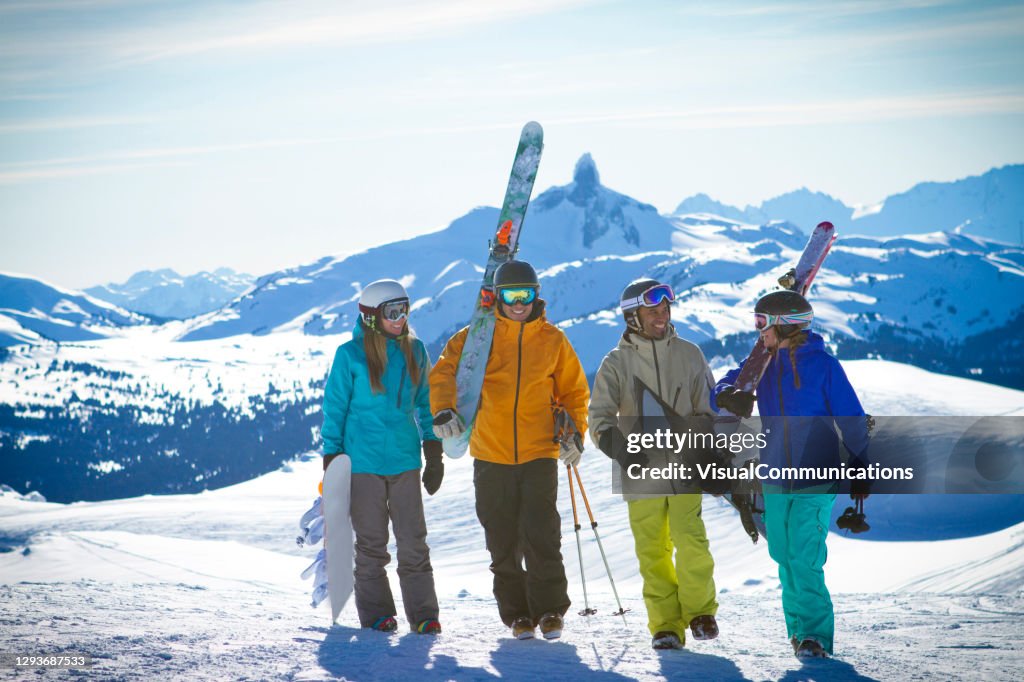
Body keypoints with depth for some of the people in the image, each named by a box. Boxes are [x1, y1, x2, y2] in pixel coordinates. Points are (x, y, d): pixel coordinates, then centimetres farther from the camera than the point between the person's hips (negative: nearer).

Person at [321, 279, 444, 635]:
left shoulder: (414, 351, 7)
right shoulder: (350, 354, -5)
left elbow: (425, 403, 16)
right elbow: (334, 408, 0)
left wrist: (434, 454, 12)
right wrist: (332, 460, -3)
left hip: (405, 459, 3)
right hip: (363, 461, -3)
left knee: (414, 541, 0)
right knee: (371, 542, 4)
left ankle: (423, 613, 6)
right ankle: (375, 613, 14)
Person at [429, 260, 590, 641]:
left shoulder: (552, 340, 6)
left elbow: (574, 391, 14)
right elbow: (445, 372, 0)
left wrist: (575, 434, 0)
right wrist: (444, 410, -19)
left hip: (539, 453, -1)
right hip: (491, 455, 1)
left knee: (542, 535, -11)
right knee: (503, 541, 6)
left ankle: (549, 609, 0)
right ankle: (517, 613, 17)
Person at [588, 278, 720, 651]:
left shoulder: (689, 354, 7)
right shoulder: (616, 362, 2)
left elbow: (708, 409, 13)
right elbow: (600, 418, -2)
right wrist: (619, 447, -20)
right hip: (641, 471, 0)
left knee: (691, 542, -10)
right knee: (652, 551, 1)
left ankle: (699, 610, 11)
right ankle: (666, 625, 11)